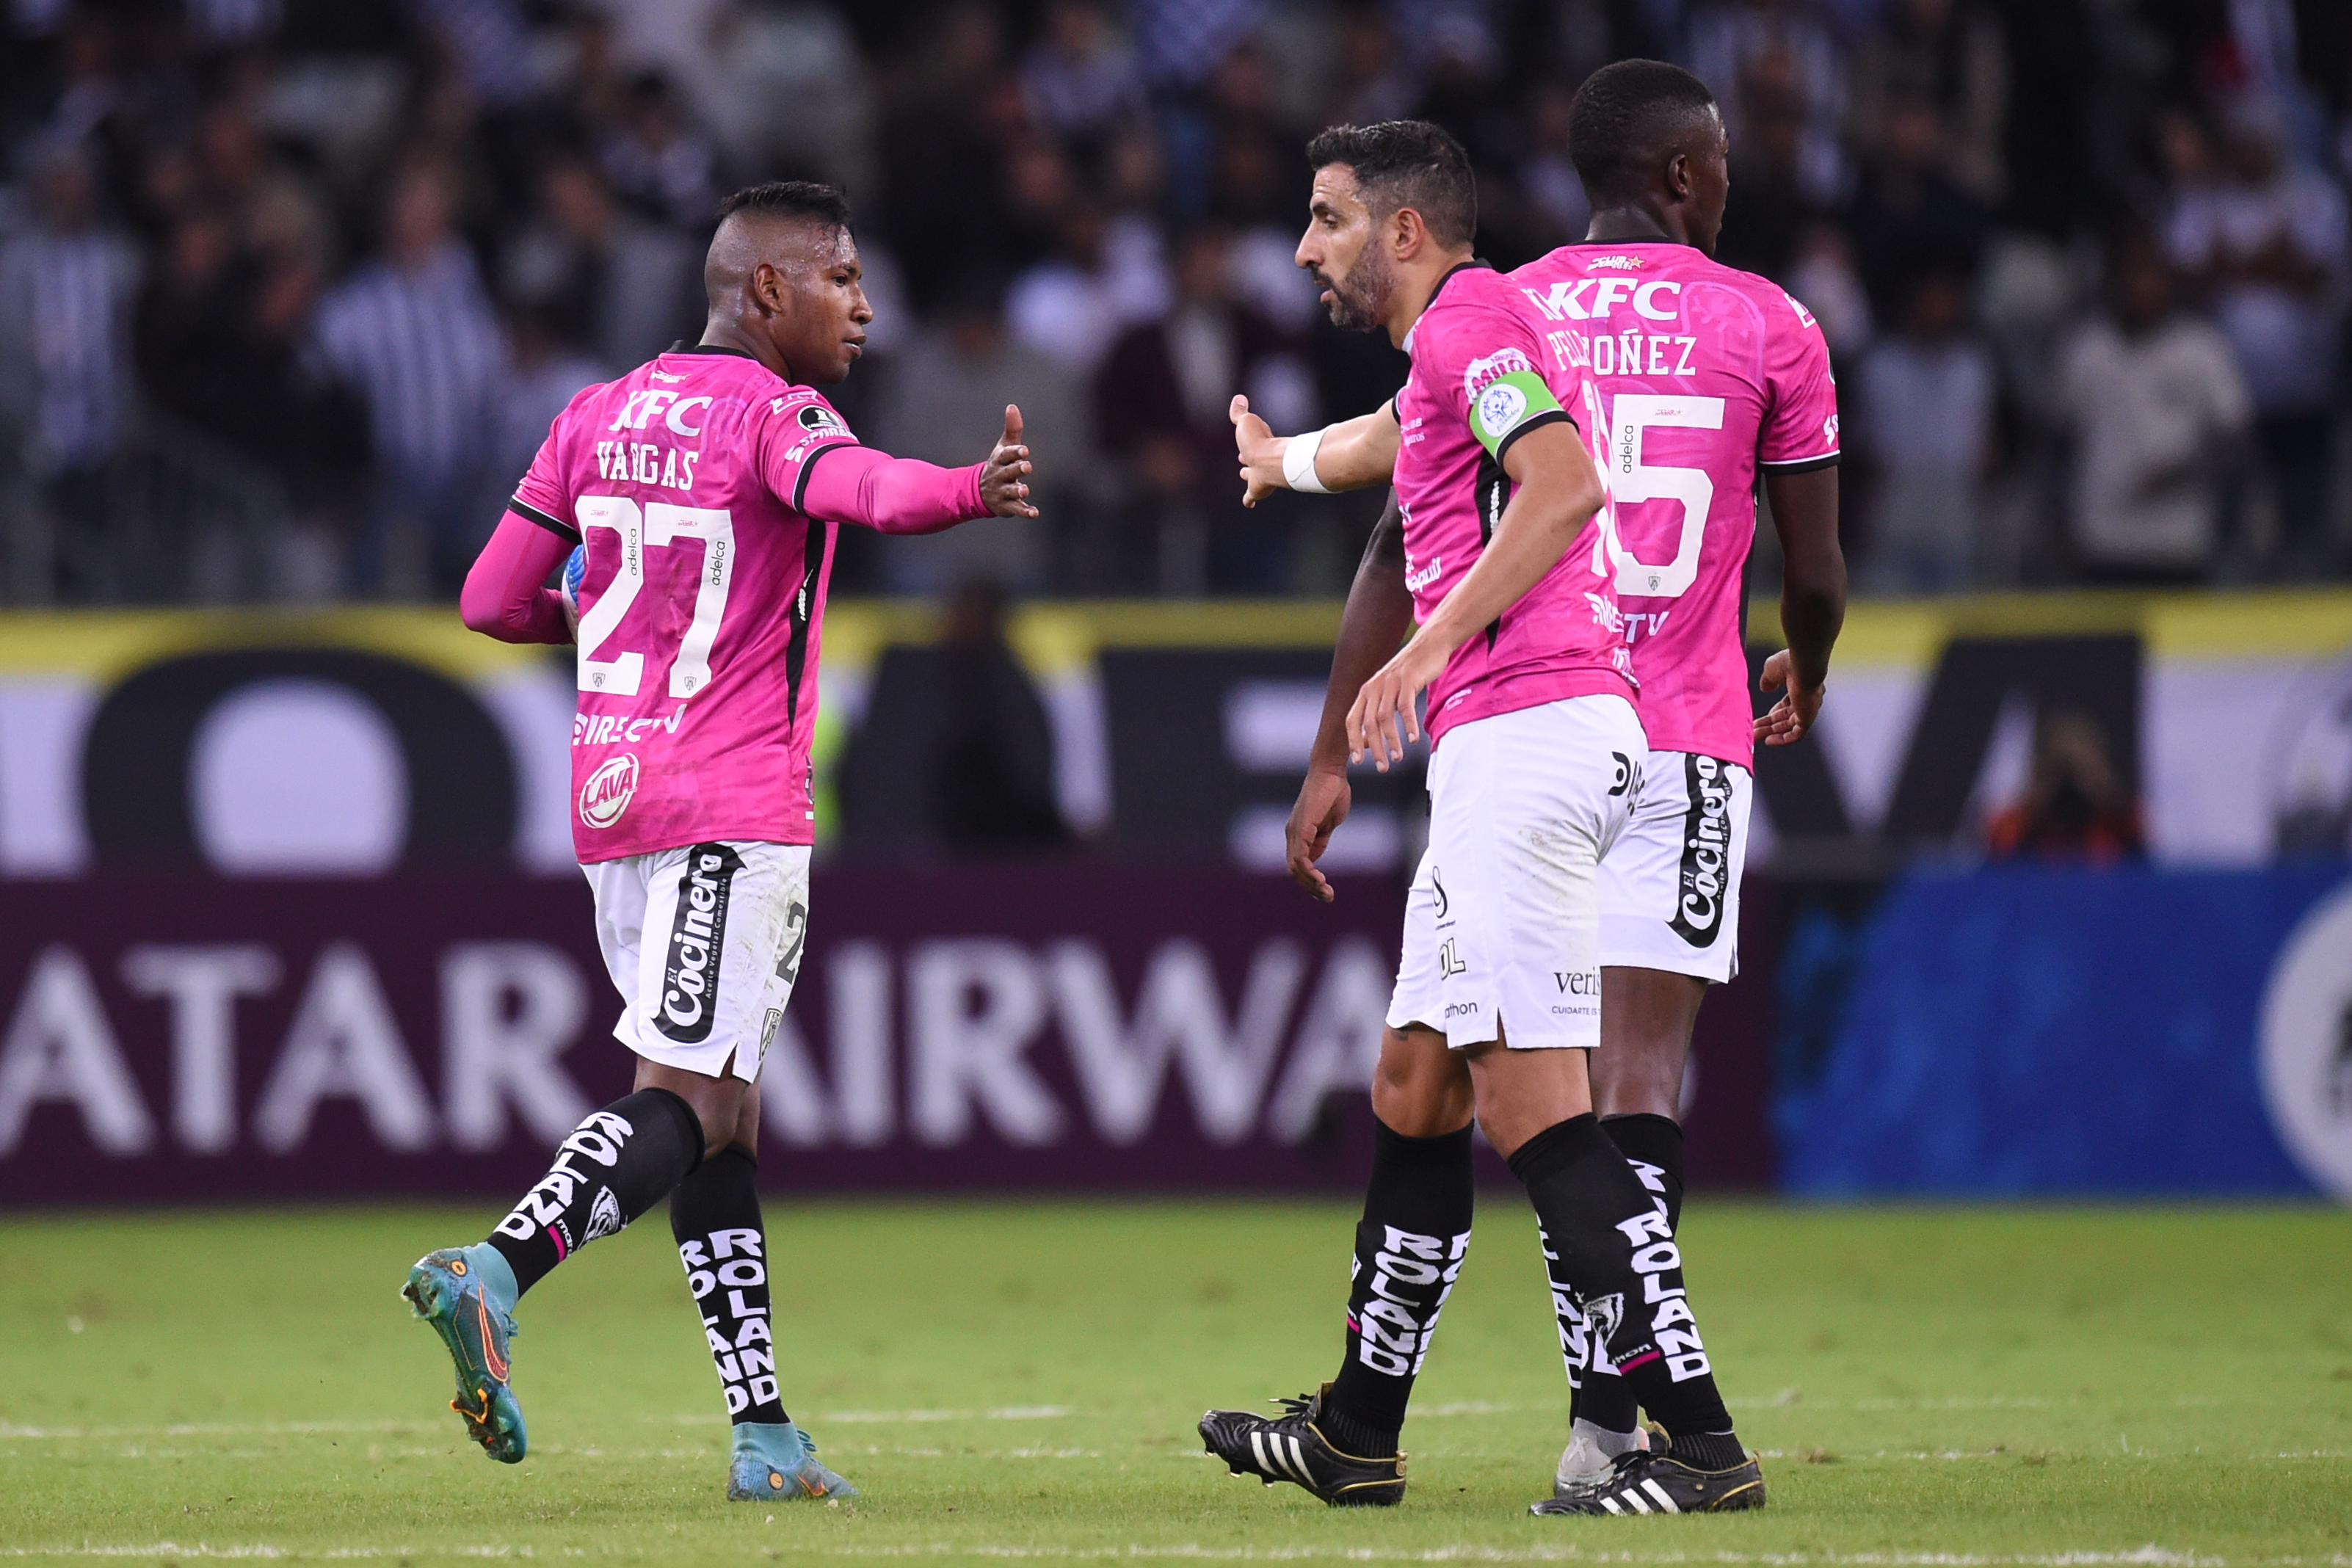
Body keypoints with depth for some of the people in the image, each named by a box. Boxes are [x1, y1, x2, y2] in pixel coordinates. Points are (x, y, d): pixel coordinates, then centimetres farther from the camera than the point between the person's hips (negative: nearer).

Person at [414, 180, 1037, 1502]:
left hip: (610, 795, 8)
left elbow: (496, 602, 15)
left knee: (719, 1111, 10)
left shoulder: (600, 417, 13)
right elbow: (856, 488, -31)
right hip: (735, 805, -8)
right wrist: (969, 494, -51)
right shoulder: (775, 414, -7)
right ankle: (494, 1271, -30)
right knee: (687, 1107, -11)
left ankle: (765, 1429, 9)